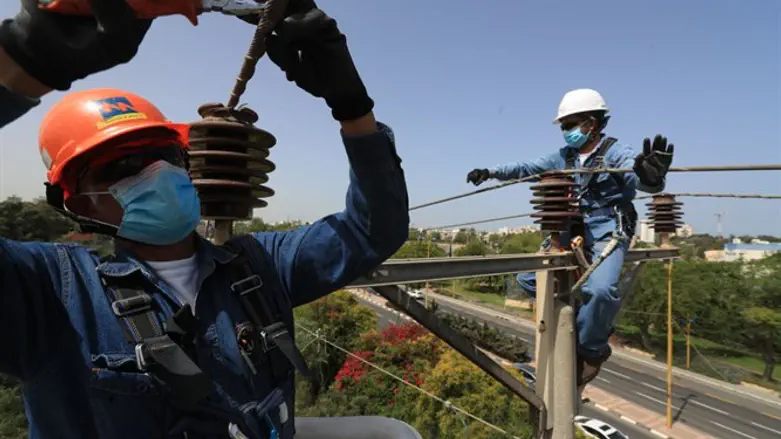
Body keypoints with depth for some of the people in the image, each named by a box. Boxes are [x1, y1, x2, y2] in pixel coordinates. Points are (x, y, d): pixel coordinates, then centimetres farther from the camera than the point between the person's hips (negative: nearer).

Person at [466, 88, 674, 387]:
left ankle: (590, 349, -4)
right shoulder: (564, 156, 9)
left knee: (599, 289, -33)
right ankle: (588, 323, 12)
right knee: (528, 279, 2)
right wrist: (491, 172, 9)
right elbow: (527, 168, 16)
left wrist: (650, 176, -57)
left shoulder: (615, 152, -11)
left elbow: (639, 176, -31)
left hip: (607, 233, -7)